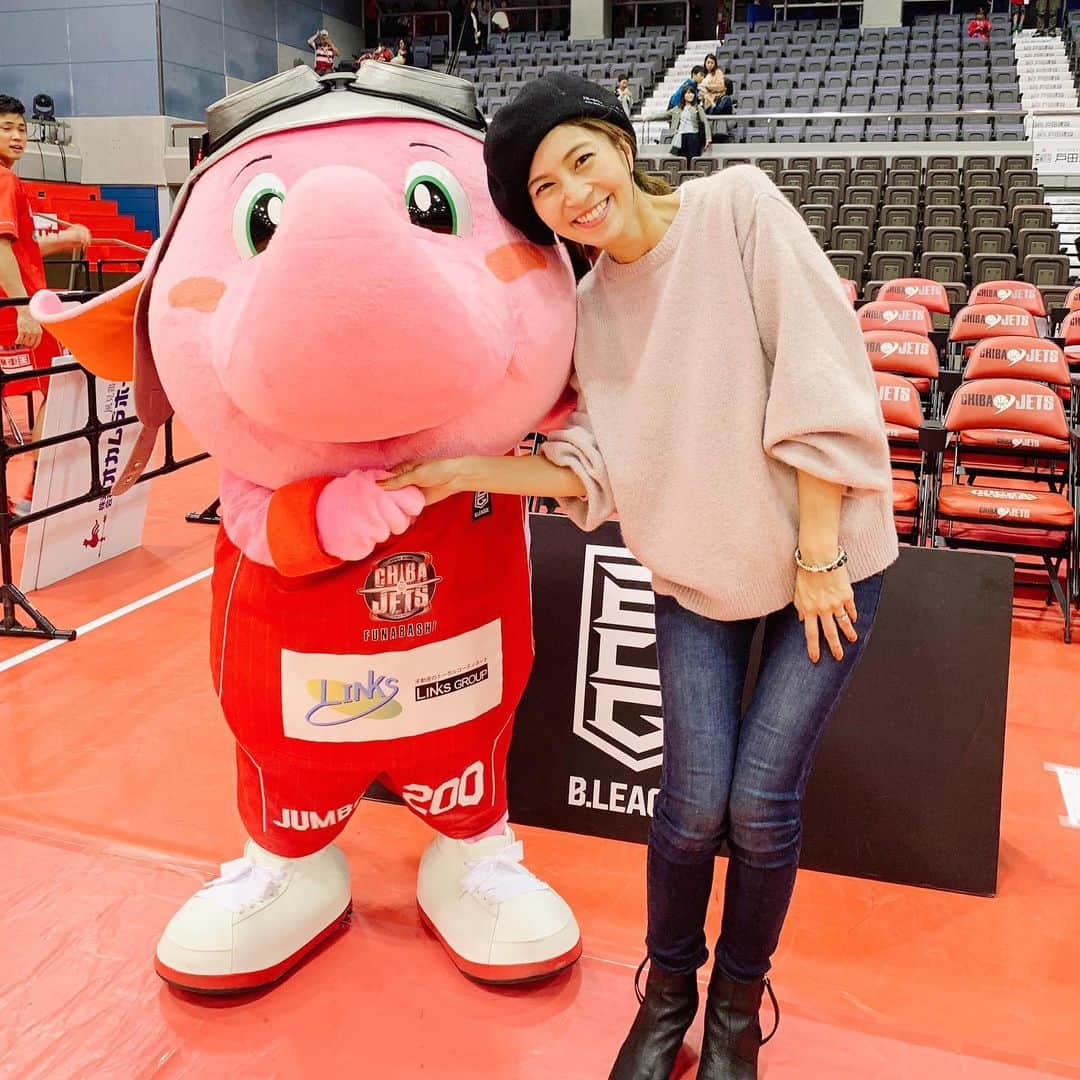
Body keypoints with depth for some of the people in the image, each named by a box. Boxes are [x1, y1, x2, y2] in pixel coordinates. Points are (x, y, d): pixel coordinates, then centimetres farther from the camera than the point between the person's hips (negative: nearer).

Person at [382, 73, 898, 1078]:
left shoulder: (738, 205, -11)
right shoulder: (592, 307, 2)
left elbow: (819, 382, -15)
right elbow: (598, 468, 1)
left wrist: (817, 556, -15)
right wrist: (470, 470, -6)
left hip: (825, 556, -2)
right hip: (698, 572, 3)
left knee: (762, 803, -1)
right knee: (696, 801, -1)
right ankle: (667, 992, 28)